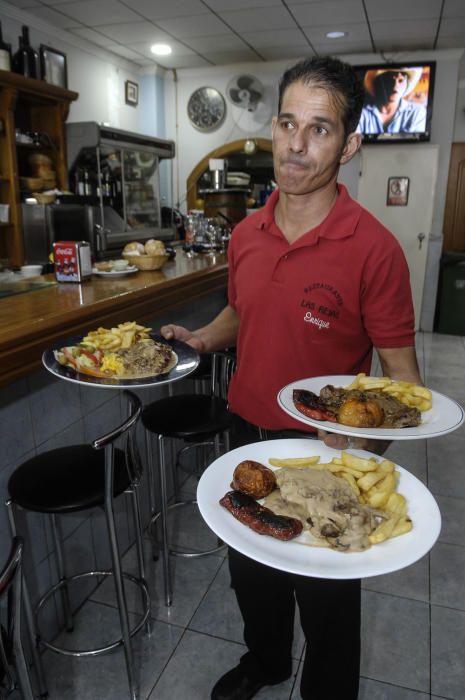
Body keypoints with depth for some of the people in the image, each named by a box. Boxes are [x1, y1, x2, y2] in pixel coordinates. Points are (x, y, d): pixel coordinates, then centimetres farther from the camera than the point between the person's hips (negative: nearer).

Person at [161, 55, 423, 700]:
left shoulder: (374, 248, -19)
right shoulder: (245, 235, -1)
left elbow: (401, 373, -15)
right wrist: (202, 337, -4)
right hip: (249, 434, 6)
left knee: (326, 602, 19)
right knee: (251, 574, 28)